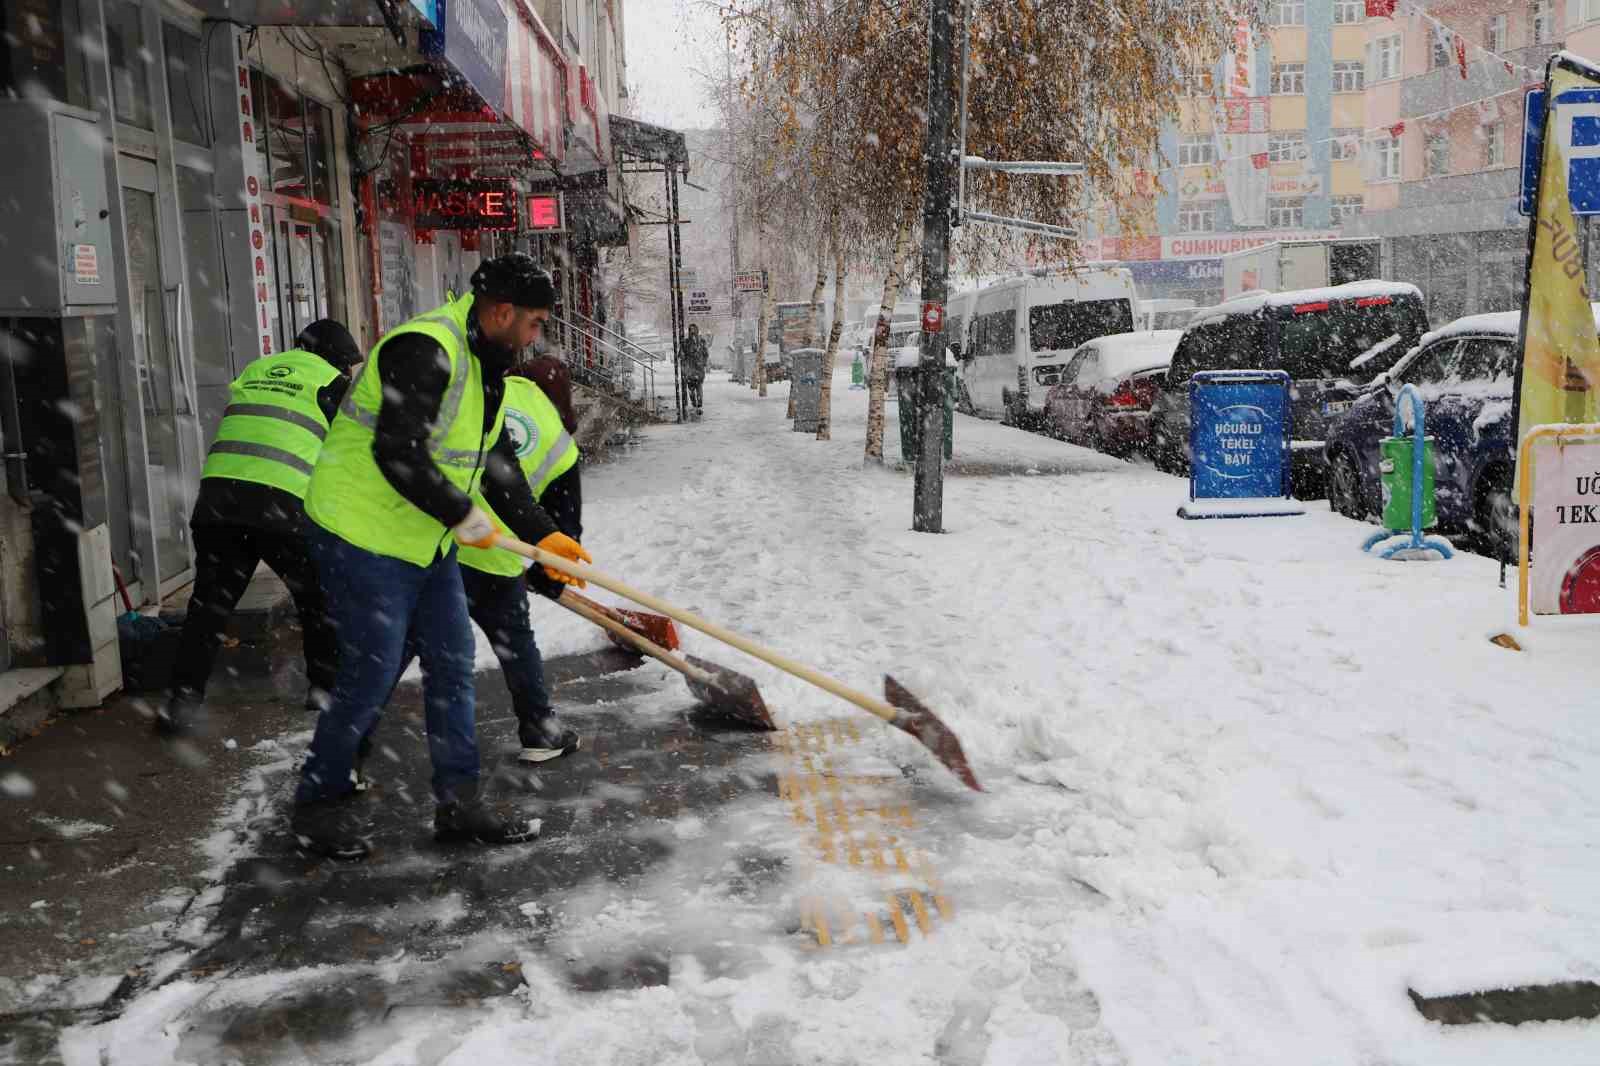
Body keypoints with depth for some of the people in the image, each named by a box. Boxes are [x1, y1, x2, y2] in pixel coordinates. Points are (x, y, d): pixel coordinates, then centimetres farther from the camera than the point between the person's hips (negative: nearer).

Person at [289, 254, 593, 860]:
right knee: (371, 676, -3)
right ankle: (318, 805, 18)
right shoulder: (424, 350, -22)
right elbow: (397, 453, -31)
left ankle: (457, 804, 20)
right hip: (363, 536, -10)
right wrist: (463, 517, -21)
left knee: (453, 666, 10)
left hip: (427, 540, 10)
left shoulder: (486, 367, 11)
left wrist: (543, 535, 8)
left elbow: (498, 464, 15)